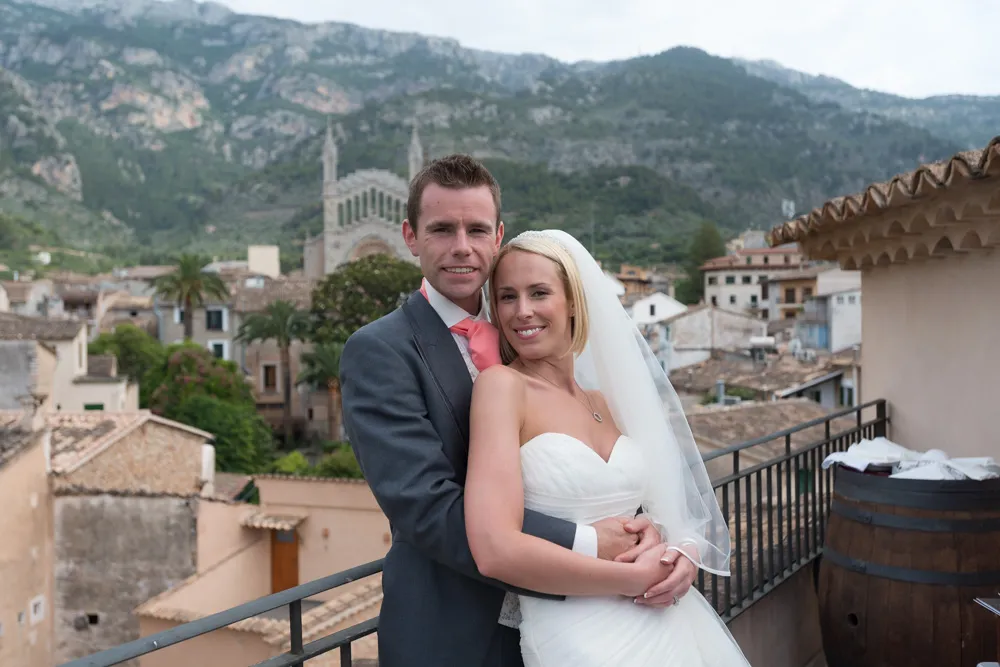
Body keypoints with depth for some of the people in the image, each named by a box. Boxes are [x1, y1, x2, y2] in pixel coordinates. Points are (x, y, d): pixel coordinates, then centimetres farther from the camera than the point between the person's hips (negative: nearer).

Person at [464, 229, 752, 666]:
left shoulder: (605, 401, 7)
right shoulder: (500, 384, -11)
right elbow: (495, 550, -22)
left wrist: (686, 553, -8)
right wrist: (636, 578, -14)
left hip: (666, 625, 6)